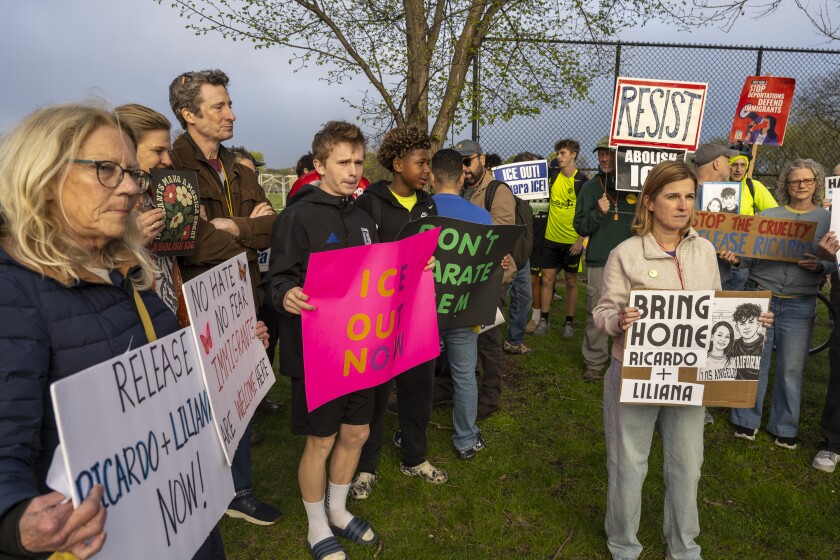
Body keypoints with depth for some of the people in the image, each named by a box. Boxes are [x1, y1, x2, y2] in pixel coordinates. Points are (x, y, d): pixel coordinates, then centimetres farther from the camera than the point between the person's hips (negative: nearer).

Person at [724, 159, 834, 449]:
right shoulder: (768, 215, 7)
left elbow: (834, 262, 5)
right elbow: (752, 255, 6)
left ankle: (785, 427, 23)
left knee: (791, 369, 5)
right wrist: (737, 258, -15)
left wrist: (819, 265, -17)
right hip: (760, 298, 0)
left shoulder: (827, 219, 6)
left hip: (798, 305, 0)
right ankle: (747, 420, 21)